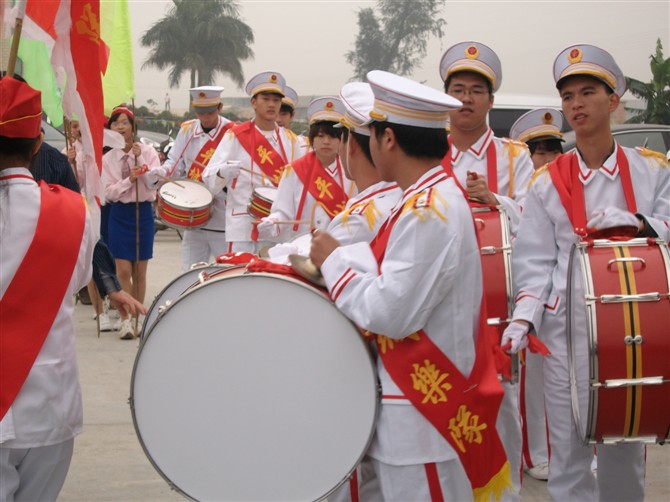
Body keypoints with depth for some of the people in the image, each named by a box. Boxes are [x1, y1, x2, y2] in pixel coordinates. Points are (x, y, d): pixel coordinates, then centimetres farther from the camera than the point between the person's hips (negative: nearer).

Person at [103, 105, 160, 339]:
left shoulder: (148, 152, 0)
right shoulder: (108, 158, 1)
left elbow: (155, 183, -10)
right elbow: (109, 192, -5)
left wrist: (140, 158, -16)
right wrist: (129, 179, -19)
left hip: (143, 212, 0)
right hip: (120, 214, 0)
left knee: (140, 270, 7)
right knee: (123, 270, -4)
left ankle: (138, 318, 19)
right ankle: (125, 320, 5)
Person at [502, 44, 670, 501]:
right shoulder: (548, 183, 1)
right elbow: (535, 261, -1)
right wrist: (524, 318, -14)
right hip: (569, 331, -1)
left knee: (626, 446, 10)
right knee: (570, 449, 4)